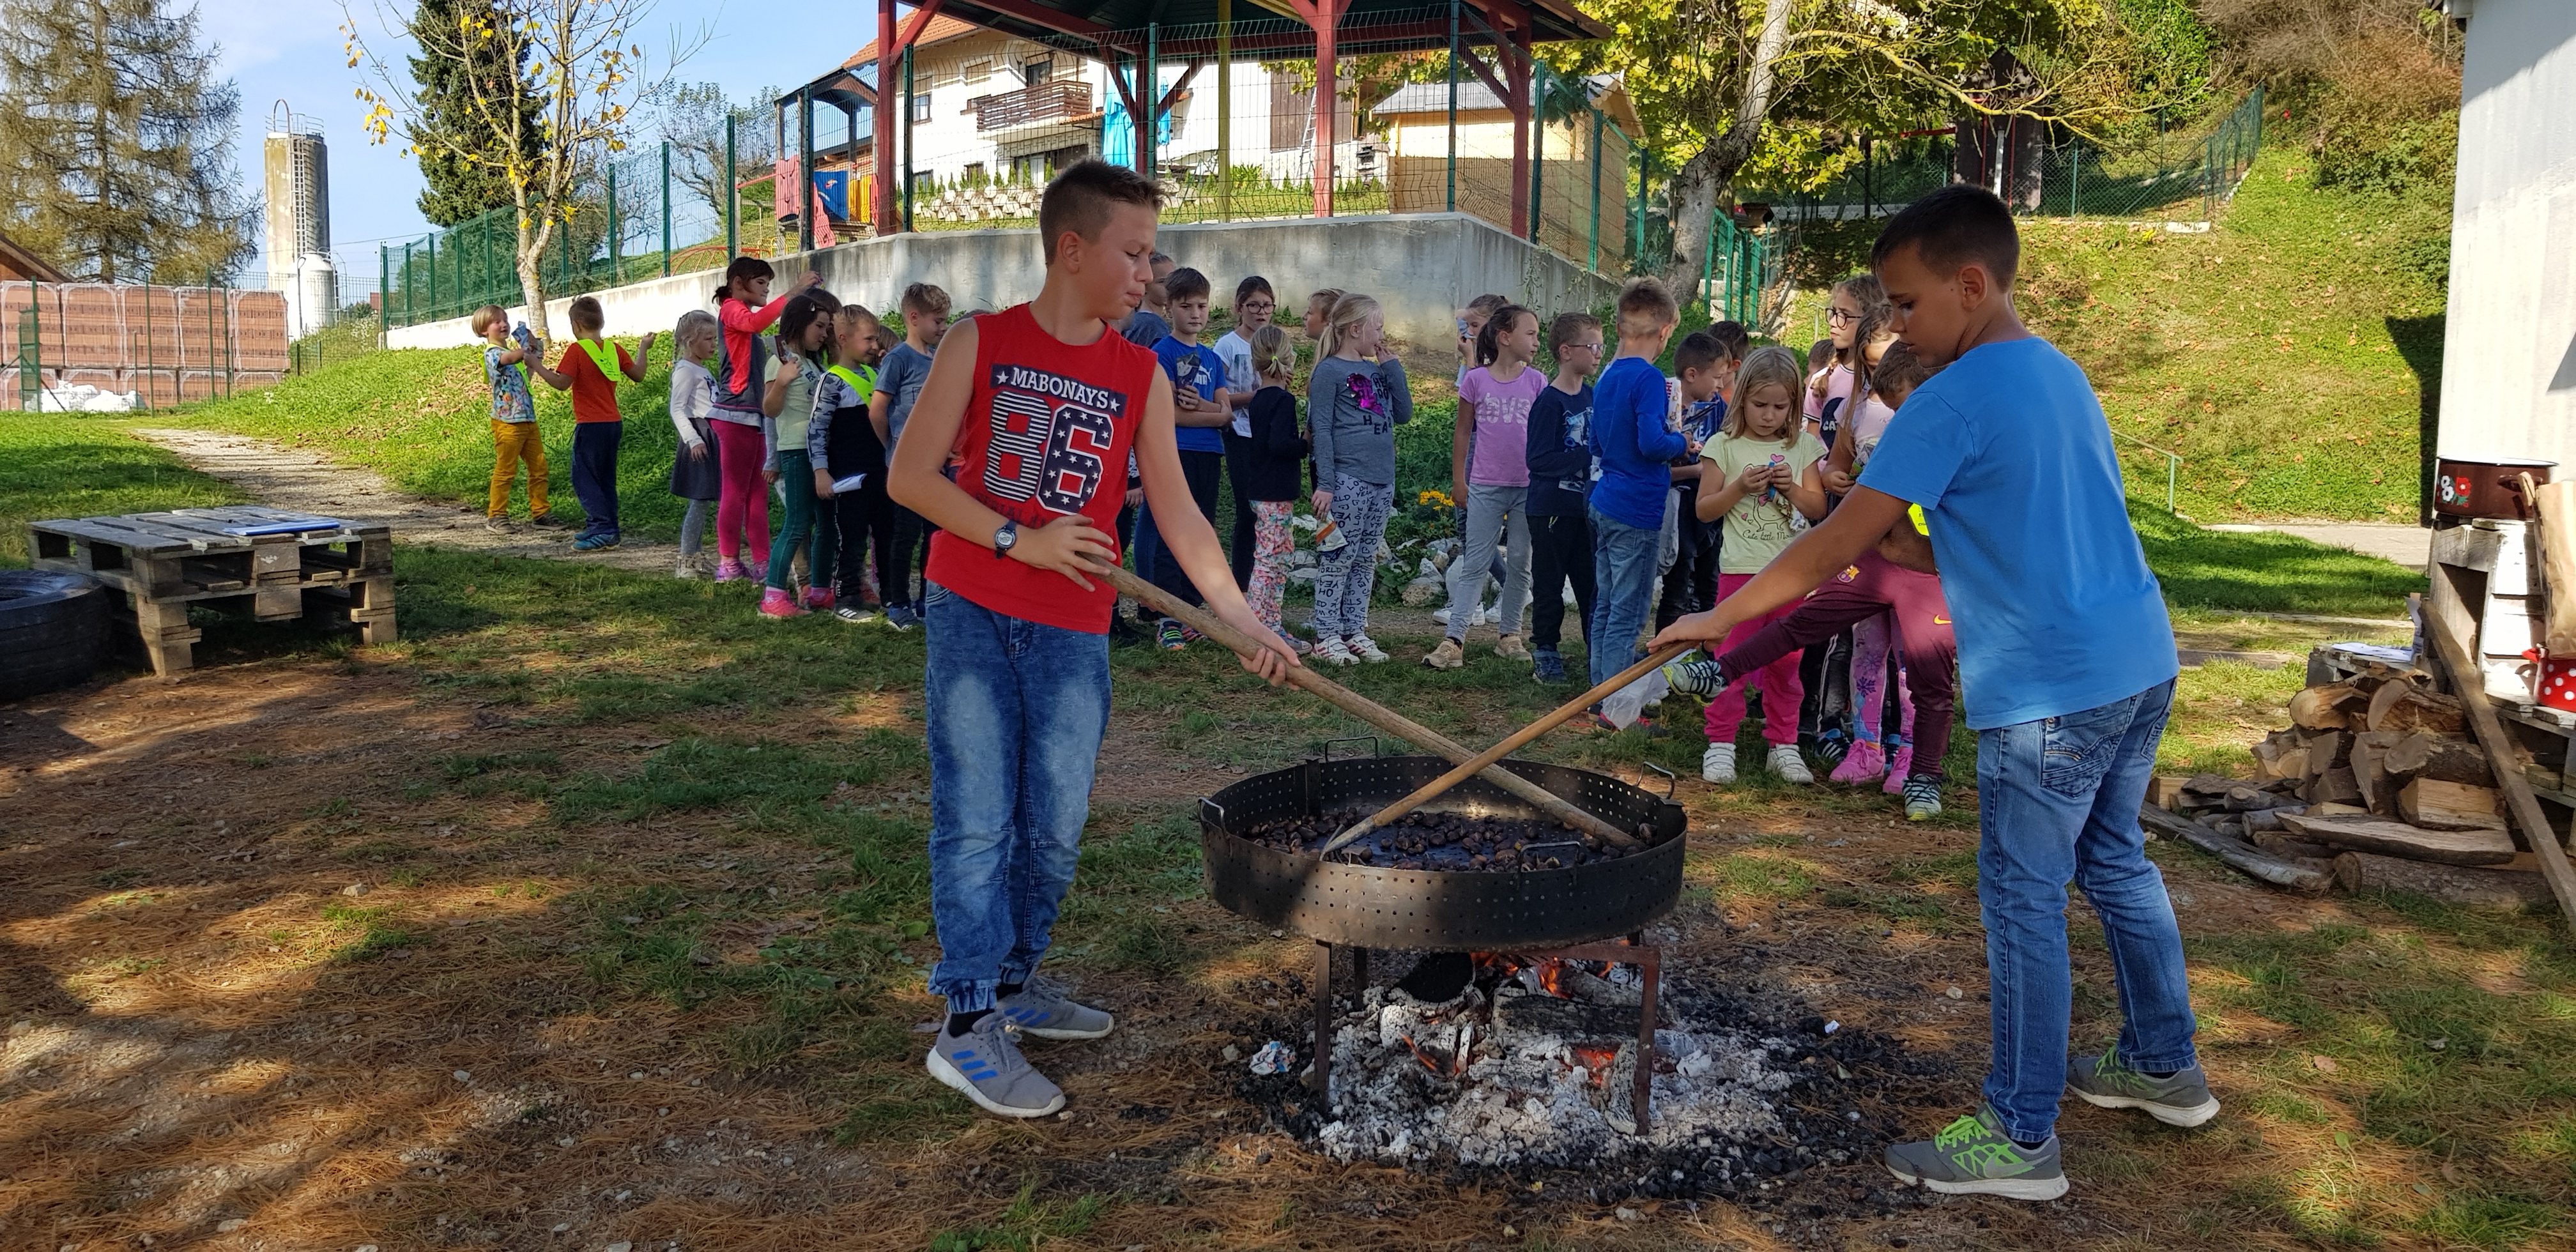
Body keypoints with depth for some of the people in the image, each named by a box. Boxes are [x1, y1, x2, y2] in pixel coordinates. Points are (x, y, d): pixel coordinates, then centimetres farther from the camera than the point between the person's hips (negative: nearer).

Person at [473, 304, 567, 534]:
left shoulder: (514, 347, 16)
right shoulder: (492, 353, -10)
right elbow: (506, 359, -32)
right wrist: (526, 352, -43)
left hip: (528, 419, 8)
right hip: (507, 422, -8)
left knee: (539, 467, 10)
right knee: (505, 470, -3)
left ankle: (540, 513, 18)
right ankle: (495, 516, 5)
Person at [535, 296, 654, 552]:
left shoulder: (577, 350, -11)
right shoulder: (614, 348, 6)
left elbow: (562, 383, -17)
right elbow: (638, 375, 12)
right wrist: (644, 349, 25)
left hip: (591, 425, -7)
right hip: (614, 423, 7)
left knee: (584, 478, -3)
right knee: (605, 479, 15)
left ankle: (603, 530, -11)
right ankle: (604, 529, 19)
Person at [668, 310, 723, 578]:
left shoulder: (702, 371, 18)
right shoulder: (685, 370, -10)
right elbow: (677, 409, -16)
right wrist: (692, 439, -23)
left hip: (710, 437, 9)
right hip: (698, 439, -9)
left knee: (704, 501, 10)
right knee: (701, 501, -9)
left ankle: (697, 556, 15)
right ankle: (687, 561, -6)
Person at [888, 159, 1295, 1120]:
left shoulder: (1142, 376, 5)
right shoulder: (981, 343, -2)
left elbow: (1176, 511, 5)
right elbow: (910, 476, -4)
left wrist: (1244, 618, -2)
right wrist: (1019, 539, -14)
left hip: (1072, 632, 3)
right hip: (970, 616, -3)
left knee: (1055, 825, 7)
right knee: (977, 819, -3)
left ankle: (1017, 980, 27)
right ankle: (969, 1026, 3)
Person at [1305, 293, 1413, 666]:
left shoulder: (1377, 371, 16)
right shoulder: (1329, 371, -6)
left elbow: (1404, 413, 11)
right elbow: (1321, 429, -10)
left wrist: (1392, 363, 7)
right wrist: (1325, 484, -16)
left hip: (1382, 481, 7)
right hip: (1347, 480, -7)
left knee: (1366, 560, 10)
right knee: (1338, 558, -3)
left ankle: (1355, 631, 17)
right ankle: (1327, 636, 3)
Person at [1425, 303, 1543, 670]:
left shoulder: (1537, 383, 2)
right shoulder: (1476, 380, -1)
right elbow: (1463, 432, 5)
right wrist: (1458, 480, 4)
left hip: (1527, 487, 2)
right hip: (1485, 486, -1)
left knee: (1521, 562, 7)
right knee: (1475, 563, 0)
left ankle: (1509, 635, 19)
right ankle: (1454, 639, -3)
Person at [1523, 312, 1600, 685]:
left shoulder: (1591, 395, 9)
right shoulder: (1549, 402, -14)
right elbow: (1538, 459, -20)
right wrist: (1588, 457, -22)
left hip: (1586, 505, 7)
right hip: (1552, 509, -6)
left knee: (1591, 582, 11)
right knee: (1549, 583, 5)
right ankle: (1545, 650, 17)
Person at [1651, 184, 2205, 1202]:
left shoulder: (1953, 400, -15)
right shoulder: (2060, 374, 13)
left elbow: (1837, 543, -15)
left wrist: (1719, 617, -8)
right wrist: (1912, 551, 13)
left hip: (2050, 688, -9)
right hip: (2140, 663, 9)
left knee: (2024, 899, 0)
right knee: (2116, 864, 23)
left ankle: (2020, 1140, 9)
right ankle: (2164, 1065, 39)